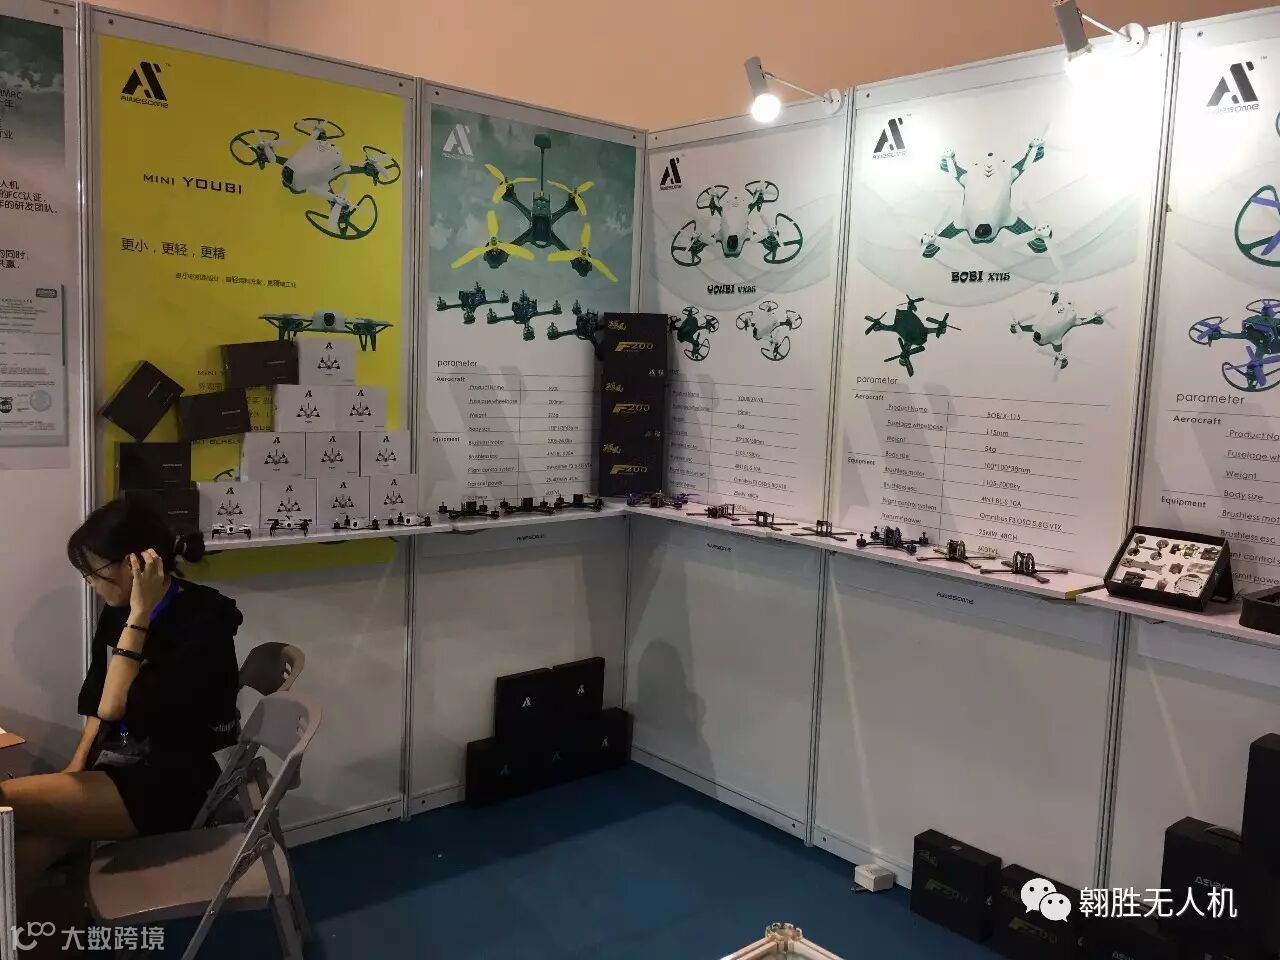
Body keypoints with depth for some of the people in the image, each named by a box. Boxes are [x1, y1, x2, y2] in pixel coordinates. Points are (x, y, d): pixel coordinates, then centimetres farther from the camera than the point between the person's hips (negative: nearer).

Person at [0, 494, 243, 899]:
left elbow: (118, 709, -21)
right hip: (119, 768, 7)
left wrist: (139, 617, -21)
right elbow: (98, 702, 15)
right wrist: (74, 773, 1)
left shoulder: (203, 621, -18)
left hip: (169, 785, -7)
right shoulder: (119, 612, 3)